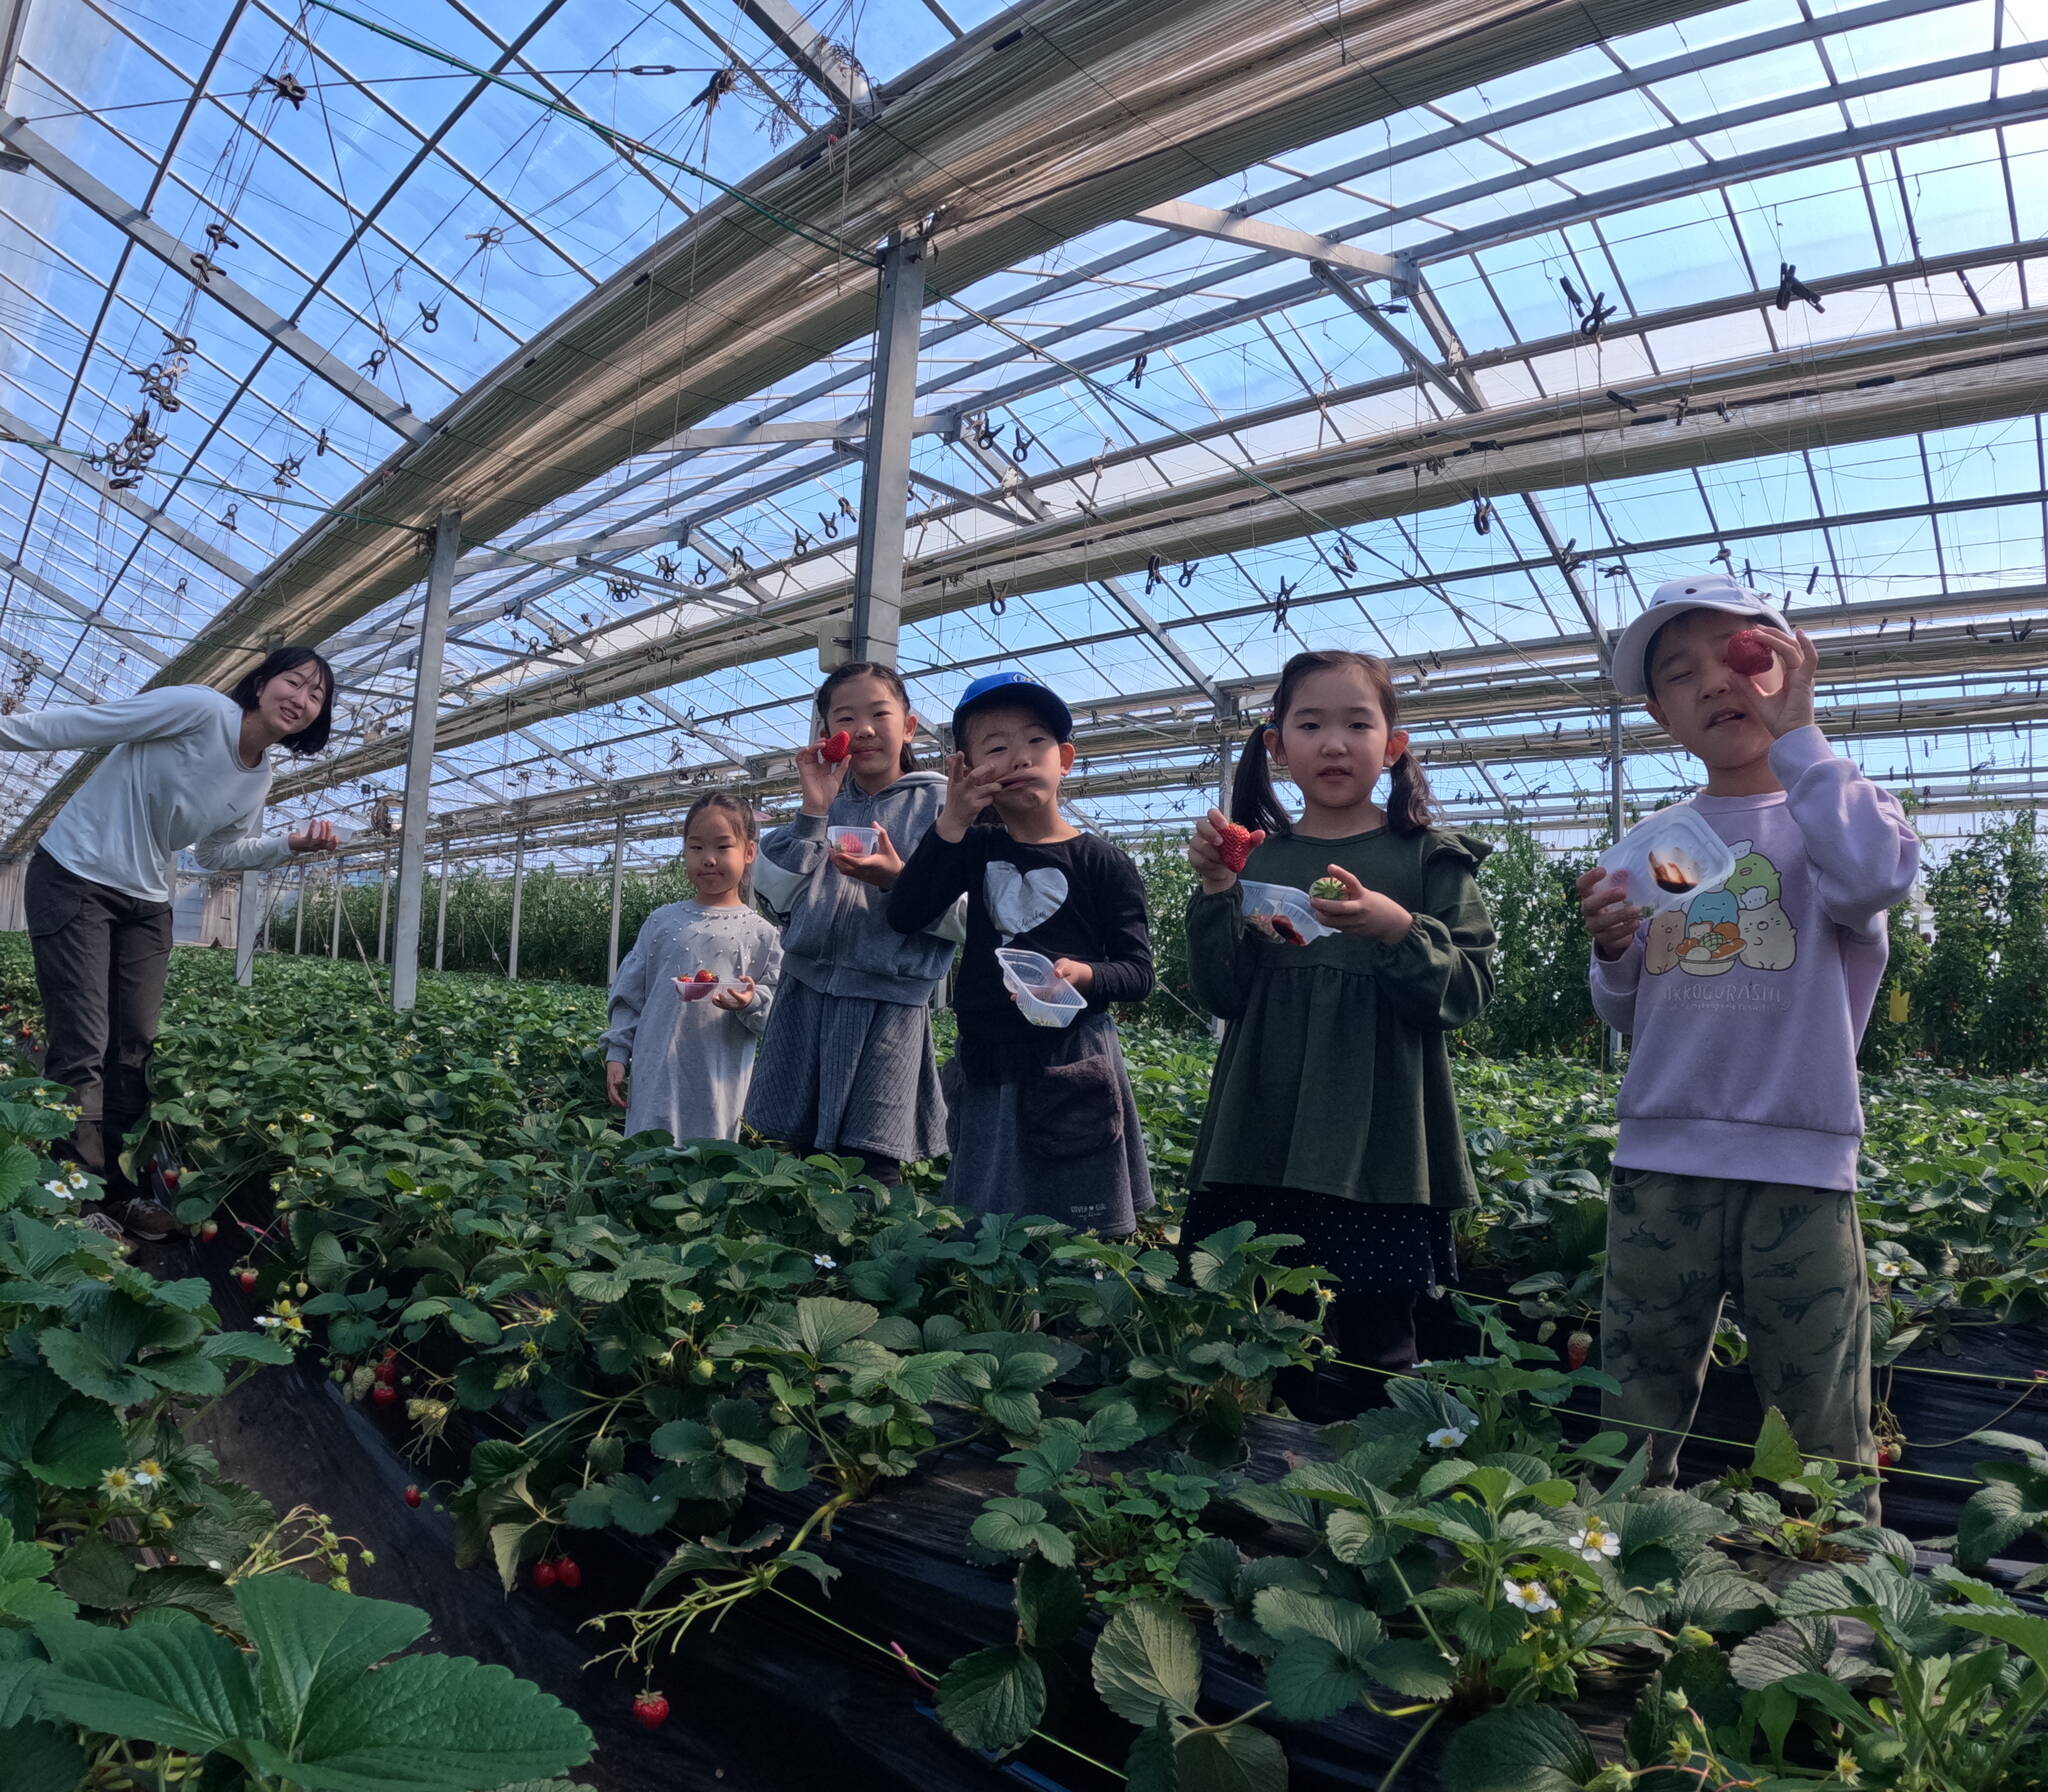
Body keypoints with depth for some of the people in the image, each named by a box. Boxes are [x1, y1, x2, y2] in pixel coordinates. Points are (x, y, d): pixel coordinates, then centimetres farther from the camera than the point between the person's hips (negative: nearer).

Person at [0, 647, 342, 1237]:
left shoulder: (258, 780, 2)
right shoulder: (201, 709, -20)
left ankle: (117, 1186, 17)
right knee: (82, 1049, -9)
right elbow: (82, 723, -16)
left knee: (135, 1045, 8)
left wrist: (291, 844, 0)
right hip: (74, 878, -7)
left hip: (145, 902, 7)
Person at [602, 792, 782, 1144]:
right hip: (655, 1077, 2)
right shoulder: (662, 921, 8)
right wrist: (616, 1055, 8)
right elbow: (629, 994, 12)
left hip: (720, 1086, -2)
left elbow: (778, 1011, 1)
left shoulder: (762, 933, 1)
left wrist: (753, 1001, -19)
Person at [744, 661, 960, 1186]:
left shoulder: (939, 803, 1)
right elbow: (774, 897, 3)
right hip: (807, 995, 4)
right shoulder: (824, 802, 13)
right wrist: (814, 810, -4)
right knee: (798, 1152, 9)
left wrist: (900, 880, -21)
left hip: (890, 1000, -4)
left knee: (875, 1164, -2)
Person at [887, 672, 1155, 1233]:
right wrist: (951, 822, -11)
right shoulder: (977, 849, 8)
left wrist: (1085, 975, -26)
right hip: (985, 1064, 4)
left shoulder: (1103, 863, -5)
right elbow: (904, 915, -4)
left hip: (1073, 1066, -4)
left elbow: (1138, 973, -5)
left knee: (1079, 1239, 2)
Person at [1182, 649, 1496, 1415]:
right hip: (1264, 1146, 2)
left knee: (1372, 1353, 1)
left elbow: (1469, 990, -3)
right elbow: (1223, 996, 4)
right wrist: (1216, 892, -8)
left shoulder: (1429, 857, 4)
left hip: (1379, 1150, -2)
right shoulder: (1256, 859, 9)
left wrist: (1397, 929, -19)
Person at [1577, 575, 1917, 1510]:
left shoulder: (1836, 810, 2)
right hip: (1660, 1162, 3)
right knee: (1632, 1419, 13)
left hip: (1797, 1163, -3)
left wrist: (1796, 733, -16)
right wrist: (1610, 948, -7)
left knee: (1823, 1442, 7)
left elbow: (1873, 878, -25)